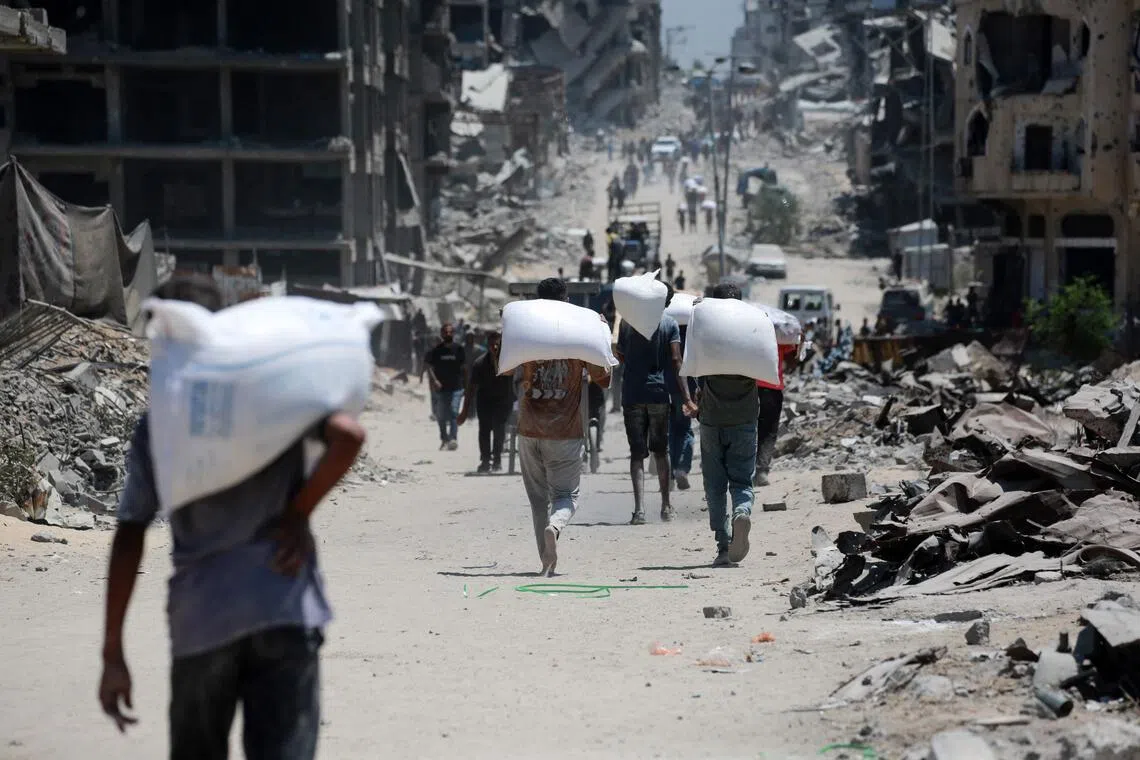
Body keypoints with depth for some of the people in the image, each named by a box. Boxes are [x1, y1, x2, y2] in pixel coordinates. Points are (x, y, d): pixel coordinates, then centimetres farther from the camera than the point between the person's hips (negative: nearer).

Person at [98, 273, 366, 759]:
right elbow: (347, 436, -13)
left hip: (200, 619, 1)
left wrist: (112, 652, 6)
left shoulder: (157, 424, 8)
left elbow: (129, 541, 3)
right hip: (284, 608, -1)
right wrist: (299, 514, 0)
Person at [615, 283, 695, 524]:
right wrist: (685, 397, -7)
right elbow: (676, 362, -7)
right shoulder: (669, 324, -1)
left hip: (632, 395, 0)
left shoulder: (627, 321, 3)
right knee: (661, 450, 15)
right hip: (659, 394, 0)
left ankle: (639, 508, -15)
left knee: (637, 452, 0)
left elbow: (620, 357, 8)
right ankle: (666, 507, 18)